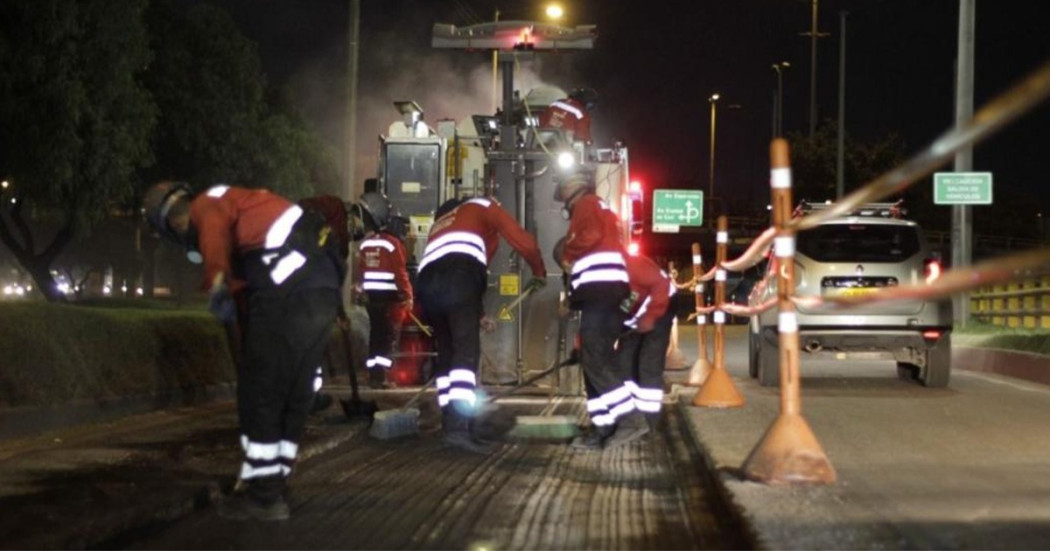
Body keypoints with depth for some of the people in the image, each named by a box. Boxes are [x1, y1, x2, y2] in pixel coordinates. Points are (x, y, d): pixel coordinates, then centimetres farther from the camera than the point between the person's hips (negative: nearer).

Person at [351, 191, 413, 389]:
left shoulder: (364, 244, 3)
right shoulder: (392, 242, -14)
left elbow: (360, 271, 9)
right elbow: (400, 272, -15)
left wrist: (361, 289, 24)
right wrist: (408, 296, -7)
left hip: (372, 297, 6)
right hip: (390, 297, -6)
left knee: (375, 335, 13)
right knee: (389, 337, -2)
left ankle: (373, 375, 14)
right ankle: (381, 375, -9)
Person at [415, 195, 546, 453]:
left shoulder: (440, 224, 43)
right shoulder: (483, 206, 27)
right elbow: (522, 240, 16)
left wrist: (477, 313, 49)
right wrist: (539, 272, 34)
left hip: (427, 280, 6)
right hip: (458, 275, -6)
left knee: (446, 352, 14)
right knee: (466, 350, -14)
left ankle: (450, 423, 12)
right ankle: (459, 426, -28)